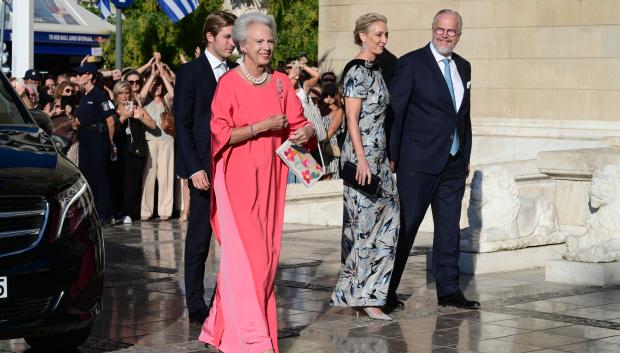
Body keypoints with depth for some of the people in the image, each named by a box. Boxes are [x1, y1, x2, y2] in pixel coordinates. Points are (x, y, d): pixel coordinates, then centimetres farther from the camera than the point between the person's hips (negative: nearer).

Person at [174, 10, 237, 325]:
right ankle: (196, 305, 6)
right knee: (199, 238, 0)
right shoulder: (190, 72, -1)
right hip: (205, 167, -4)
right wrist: (194, 168, -13)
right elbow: (182, 124, -6)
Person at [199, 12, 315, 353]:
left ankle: (224, 325, 18)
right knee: (246, 254, -10)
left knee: (267, 253, 6)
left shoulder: (281, 83, 9)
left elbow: (298, 123, 11)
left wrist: (305, 131, -12)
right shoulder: (228, 84, -6)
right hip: (238, 178, -5)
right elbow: (219, 134, -12)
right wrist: (262, 127, -16)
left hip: (269, 178, 6)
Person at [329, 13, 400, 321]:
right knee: (366, 222, -5)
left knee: (387, 219, 8)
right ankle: (365, 295, 2)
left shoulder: (375, 70, 15)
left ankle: (356, 290, 15)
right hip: (362, 156, -9)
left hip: (378, 155, 9)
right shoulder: (357, 71, -12)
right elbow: (352, 119, -17)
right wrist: (362, 160, -22)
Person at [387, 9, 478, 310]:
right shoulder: (411, 63, -6)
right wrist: (392, 157, -11)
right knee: (406, 226, -1)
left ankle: (448, 290, 15)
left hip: (454, 163, 6)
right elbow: (395, 111, -8)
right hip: (418, 162, -6)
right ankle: (387, 290, 8)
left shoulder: (463, 67, 13)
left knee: (449, 227, 8)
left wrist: (466, 156, 15)